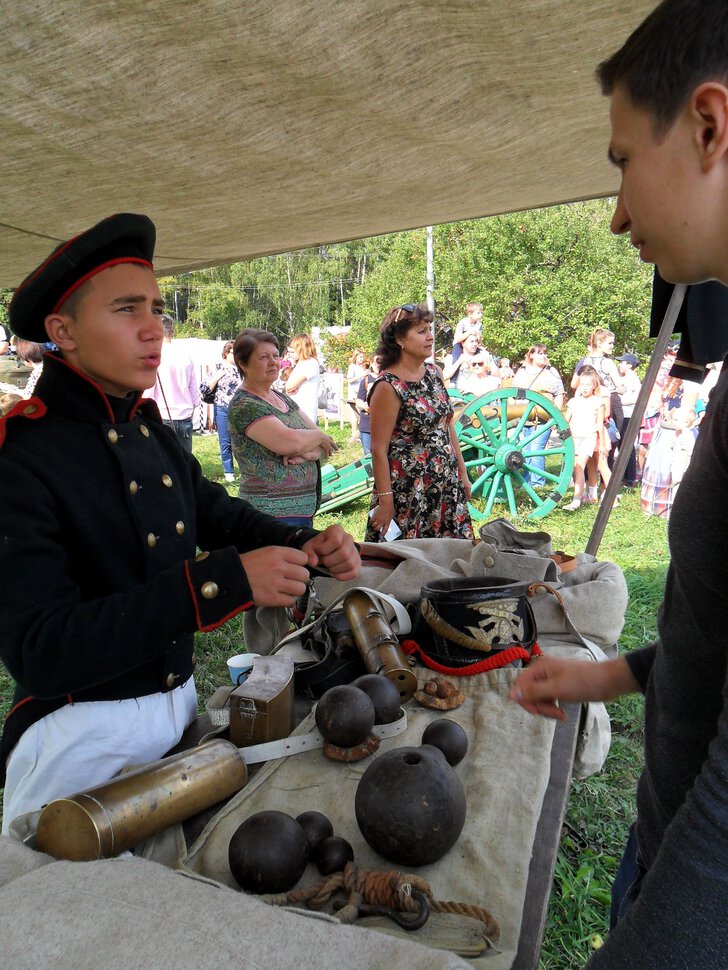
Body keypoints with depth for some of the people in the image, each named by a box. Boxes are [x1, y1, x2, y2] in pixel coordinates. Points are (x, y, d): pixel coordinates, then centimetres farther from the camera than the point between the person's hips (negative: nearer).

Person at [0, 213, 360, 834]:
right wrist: (222, 580, -34)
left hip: (180, 705, 7)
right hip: (83, 741, -6)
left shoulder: (153, 433, 1)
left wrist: (305, 546, -7)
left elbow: (217, 510, 13)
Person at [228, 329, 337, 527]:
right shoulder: (244, 405, -12)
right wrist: (318, 437, -6)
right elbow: (290, 442, -25)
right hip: (273, 513, -8)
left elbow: (327, 444, 7)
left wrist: (308, 453, -14)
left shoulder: (282, 398, 12)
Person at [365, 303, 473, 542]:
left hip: (448, 487, 7)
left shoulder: (434, 373, 7)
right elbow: (379, 449, -15)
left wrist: (462, 474, 14)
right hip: (408, 493, -7)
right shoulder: (388, 387, -14)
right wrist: (385, 500, -17)